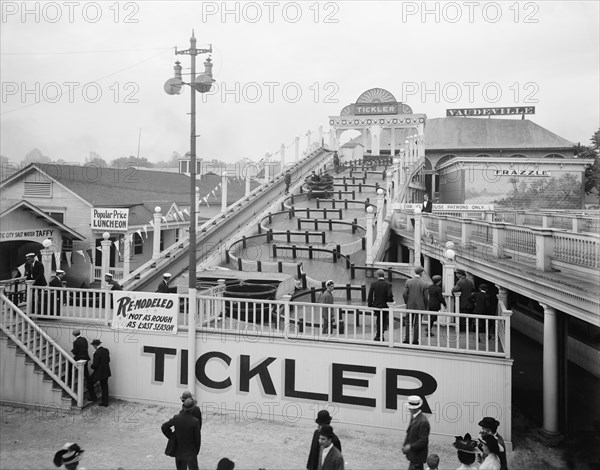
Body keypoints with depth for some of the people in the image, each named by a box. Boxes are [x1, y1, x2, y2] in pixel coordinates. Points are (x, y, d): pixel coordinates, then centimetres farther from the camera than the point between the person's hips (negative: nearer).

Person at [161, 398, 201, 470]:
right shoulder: (195, 421, -22)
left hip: (179, 451, 4)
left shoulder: (176, 418, -13)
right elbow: (197, 438, -12)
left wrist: (171, 436, 9)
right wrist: (197, 451, 5)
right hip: (190, 452, -4)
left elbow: (164, 427, -2)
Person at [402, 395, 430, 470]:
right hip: (413, 453, 9)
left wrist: (410, 447, -20)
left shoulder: (423, 422, -25)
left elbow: (423, 441, -24)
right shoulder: (414, 417, 4)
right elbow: (410, 433, 13)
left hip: (418, 455, -9)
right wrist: (405, 445, 5)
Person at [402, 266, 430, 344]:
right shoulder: (424, 284, -9)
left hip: (410, 306, 2)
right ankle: (415, 340, 11)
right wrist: (425, 307, 6)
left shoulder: (408, 282, -5)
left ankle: (407, 339, 12)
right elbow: (426, 297, -7)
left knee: (408, 323, 11)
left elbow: (404, 294, -6)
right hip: (420, 306, -1)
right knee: (417, 323, 7)